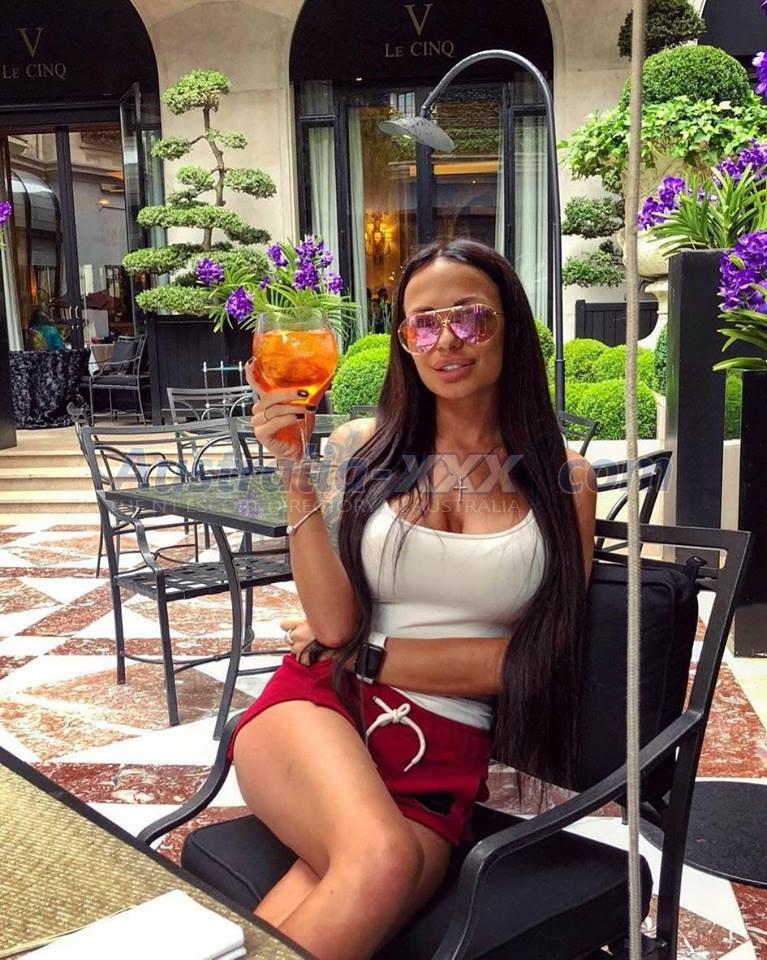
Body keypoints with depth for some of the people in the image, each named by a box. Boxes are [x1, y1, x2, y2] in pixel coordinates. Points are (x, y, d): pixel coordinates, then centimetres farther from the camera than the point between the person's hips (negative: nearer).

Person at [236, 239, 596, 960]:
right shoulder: (361, 449, 6)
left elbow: (533, 658, 0)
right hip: (320, 709, 0)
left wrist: (361, 654, -2)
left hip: (448, 754, 0)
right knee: (383, 860, -32)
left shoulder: (562, 478, 6)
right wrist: (295, 470, -12)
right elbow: (333, 623, -5)